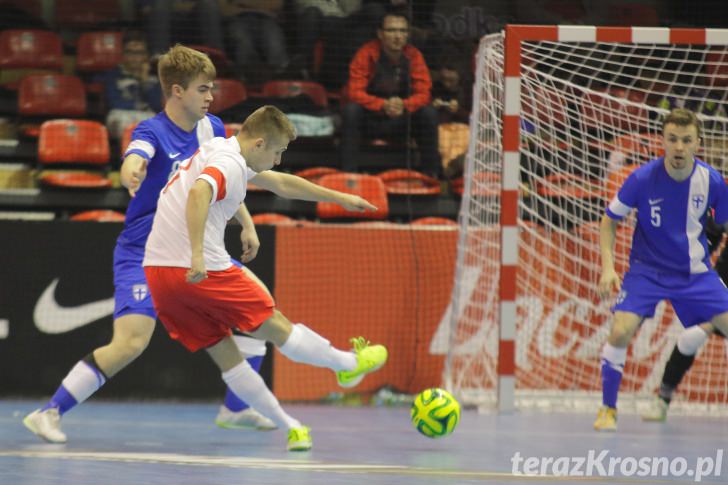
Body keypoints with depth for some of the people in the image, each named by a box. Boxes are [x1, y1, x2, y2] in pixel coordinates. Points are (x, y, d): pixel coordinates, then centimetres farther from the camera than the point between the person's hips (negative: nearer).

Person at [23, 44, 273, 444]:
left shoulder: (212, 128, 3)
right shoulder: (152, 131, -17)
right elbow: (133, 161, -40)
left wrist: (246, 224, 19)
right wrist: (131, 174, -62)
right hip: (142, 256, -7)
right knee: (131, 342, -25)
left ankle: (235, 409, 25)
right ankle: (49, 413, -17)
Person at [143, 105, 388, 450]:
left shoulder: (224, 153, 20)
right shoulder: (229, 163, -11)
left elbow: (282, 184, 33)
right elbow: (198, 193, -33)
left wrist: (339, 198, 40)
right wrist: (197, 256, -39)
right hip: (200, 272, -10)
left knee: (223, 353, 12)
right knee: (276, 327, 8)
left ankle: (290, 428, 19)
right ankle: (350, 364, 24)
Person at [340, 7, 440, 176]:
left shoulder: (414, 56, -8)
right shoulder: (366, 54, -16)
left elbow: (423, 94, -11)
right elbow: (355, 93, -20)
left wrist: (403, 105, -34)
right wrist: (383, 105, -37)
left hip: (403, 117, 2)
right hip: (371, 119, -2)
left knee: (429, 113, -23)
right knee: (351, 110, -31)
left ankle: (431, 173, -14)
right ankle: (348, 172, -30)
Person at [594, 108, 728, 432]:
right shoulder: (643, 179, -18)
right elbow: (610, 220, -4)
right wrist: (608, 267, -14)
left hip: (695, 272, 2)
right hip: (647, 269, -2)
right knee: (620, 332, -22)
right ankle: (608, 410, -2)